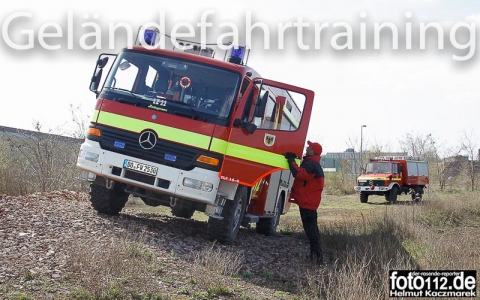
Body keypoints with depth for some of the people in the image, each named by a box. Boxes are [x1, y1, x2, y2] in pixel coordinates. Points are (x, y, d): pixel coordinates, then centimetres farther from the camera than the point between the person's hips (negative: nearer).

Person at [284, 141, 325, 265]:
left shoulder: (310, 165, -19)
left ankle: (317, 255, -9)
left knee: (310, 228, -9)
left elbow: (298, 174, -33)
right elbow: (303, 175, 21)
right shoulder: (314, 164, 17)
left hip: (307, 202, -11)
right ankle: (316, 255, 21)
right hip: (310, 202, 11)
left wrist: (291, 160, -23)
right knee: (312, 228, 16)